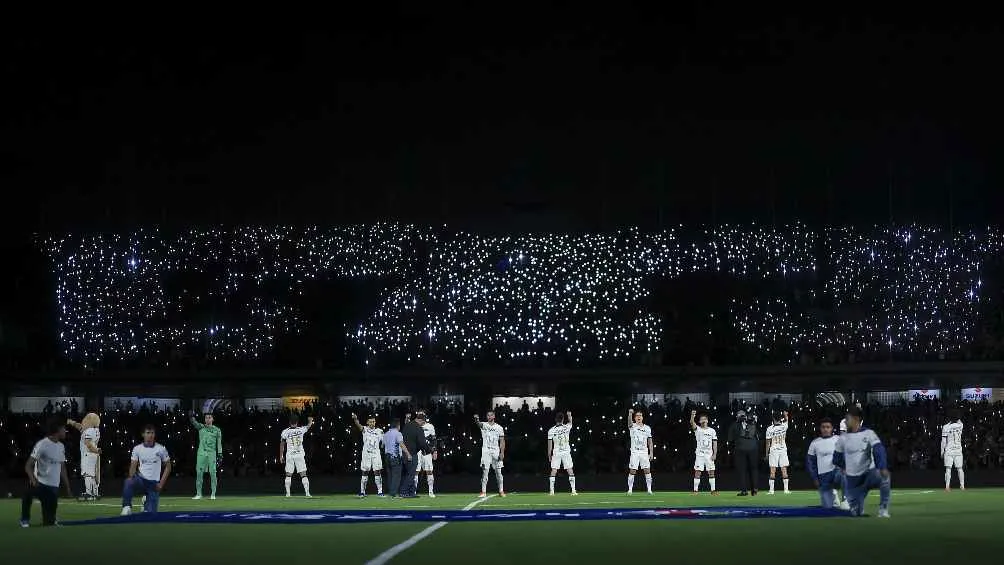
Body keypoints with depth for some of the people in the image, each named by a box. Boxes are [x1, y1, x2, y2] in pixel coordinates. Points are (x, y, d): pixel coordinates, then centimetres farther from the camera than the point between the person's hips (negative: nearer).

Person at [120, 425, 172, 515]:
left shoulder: (161, 449, -1)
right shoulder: (137, 449, 2)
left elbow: (168, 467, 7)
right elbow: (133, 466, 3)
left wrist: (161, 483, -2)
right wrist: (132, 477, -19)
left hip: (154, 483, 0)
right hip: (141, 479, 0)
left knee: (151, 512, -6)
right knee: (128, 482, -37)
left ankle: (147, 502, 31)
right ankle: (127, 507, -21)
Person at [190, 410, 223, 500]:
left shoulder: (217, 430, 9)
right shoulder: (201, 427, 10)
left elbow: (219, 443, 6)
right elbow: (194, 423, -9)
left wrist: (220, 454, -3)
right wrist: (192, 416, -30)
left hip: (212, 453, -1)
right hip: (201, 452, 1)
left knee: (213, 473, -4)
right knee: (199, 473, 0)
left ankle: (213, 494, 2)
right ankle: (198, 494, 6)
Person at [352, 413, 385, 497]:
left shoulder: (379, 431, 8)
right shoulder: (365, 429, 1)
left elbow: (384, 442, 9)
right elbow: (359, 426, -19)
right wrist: (355, 419, -39)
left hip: (376, 454, 1)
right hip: (366, 454, -1)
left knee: (378, 473, -1)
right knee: (364, 473, 2)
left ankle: (380, 492, 3)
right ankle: (362, 492, 9)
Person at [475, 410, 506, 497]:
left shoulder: (499, 428, 8)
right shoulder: (484, 425, 5)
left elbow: (502, 441, 6)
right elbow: (478, 423, -19)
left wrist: (502, 453, -5)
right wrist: (476, 420, -44)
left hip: (496, 451, 1)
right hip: (486, 451, -1)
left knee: (498, 472, 3)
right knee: (485, 471, -4)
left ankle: (501, 491, 11)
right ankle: (483, 492, -2)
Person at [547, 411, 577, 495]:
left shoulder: (551, 430, -7)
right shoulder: (566, 427, -5)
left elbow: (550, 445, -3)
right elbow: (570, 422, 21)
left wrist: (549, 455, 7)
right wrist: (569, 415, 41)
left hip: (556, 453, 0)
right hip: (566, 452, 0)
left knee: (553, 471, 3)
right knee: (570, 471, 4)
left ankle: (552, 491, -1)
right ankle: (573, 490, 0)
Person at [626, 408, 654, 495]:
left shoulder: (647, 428, 10)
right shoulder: (632, 426, 1)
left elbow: (650, 442, 13)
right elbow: (630, 421, -23)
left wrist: (651, 453, 5)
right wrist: (630, 413, -44)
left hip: (644, 452, 2)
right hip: (634, 452, -2)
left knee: (647, 471, -4)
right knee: (632, 471, -4)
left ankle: (649, 489, 2)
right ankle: (630, 489, 3)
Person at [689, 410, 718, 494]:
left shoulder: (712, 431, 7)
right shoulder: (697, 429, 1)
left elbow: (715, 443, 6)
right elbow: (692, 424, -20)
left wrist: (714, 454, -4)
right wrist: (692, 416, -40)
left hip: (709, 454, 2)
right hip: (699, 454, -2)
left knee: (711, 472, 2)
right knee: (697, 472, -5)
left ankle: (713, 490, 8)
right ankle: (695, 490, -2)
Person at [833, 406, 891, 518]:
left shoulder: (868, 433, -6)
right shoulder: (843, 438, 2)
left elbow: (879, 450, -22)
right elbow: (837, 457, 16)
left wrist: (883, 467, -35)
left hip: (869, 473, -2)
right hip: (853, 479, 2)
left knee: (885, 478, -35)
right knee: (856, 512, -3)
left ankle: (883, 509, -20)